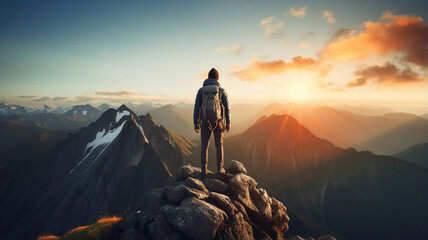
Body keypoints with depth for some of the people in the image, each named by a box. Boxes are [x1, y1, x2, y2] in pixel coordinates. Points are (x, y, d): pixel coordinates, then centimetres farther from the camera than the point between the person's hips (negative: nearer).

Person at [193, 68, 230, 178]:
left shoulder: (201, 90, 3)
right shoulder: (221, 90, 2)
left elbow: (197, 107, 0)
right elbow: (227, 108, 0)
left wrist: (196, 123, 5)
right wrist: (228, 123, 6)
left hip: (205, 122, 0)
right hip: (218, 122, 0)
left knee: (204, 146, 7)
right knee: (219, 145, 12)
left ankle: (203, 170, 6)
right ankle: (220, 168, 15)